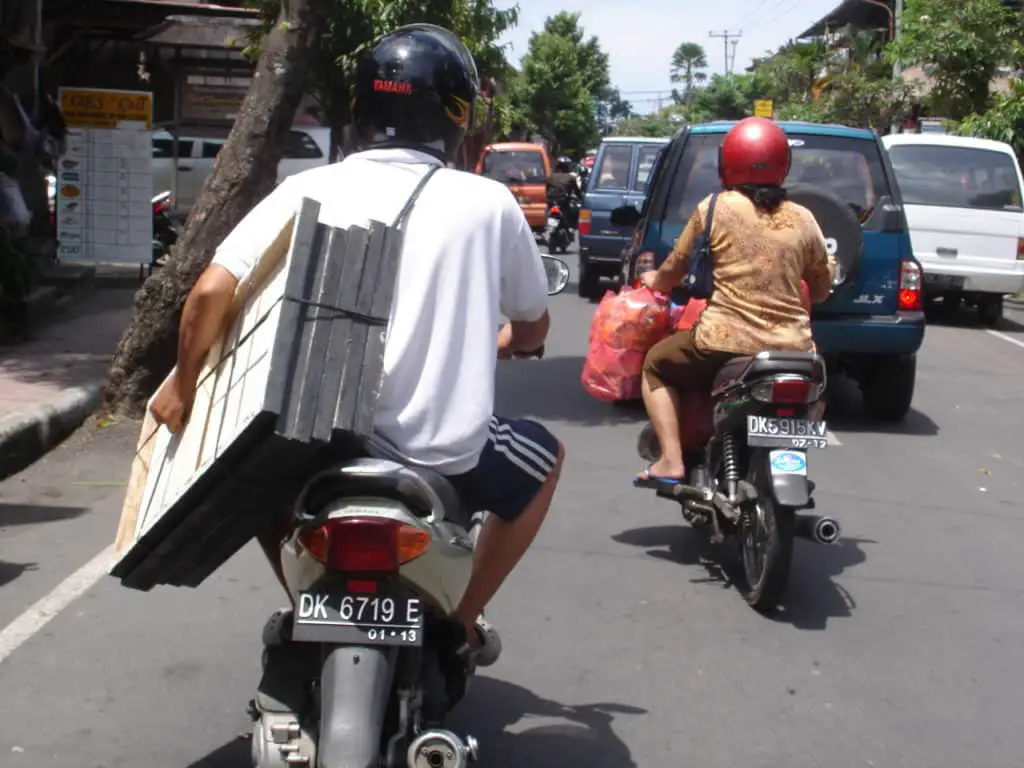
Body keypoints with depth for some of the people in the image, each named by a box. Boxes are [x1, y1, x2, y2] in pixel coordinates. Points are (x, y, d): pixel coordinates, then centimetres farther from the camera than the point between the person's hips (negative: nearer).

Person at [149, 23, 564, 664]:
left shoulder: (309, 190, 0)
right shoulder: (488, 203, -1)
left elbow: (211, 292, -8)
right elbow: (534, 328, 13)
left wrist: (184, 386, 9)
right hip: (445, 452, -1)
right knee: (544, 458, 30)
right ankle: (462, 620, 27)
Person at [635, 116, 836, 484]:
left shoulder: (714, 209, -2)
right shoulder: (802, 219, 6)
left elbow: (675, 268, 10)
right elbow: (822, 290, 17)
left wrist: (653, 281, 32)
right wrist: (829, 267, 40)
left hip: (725, 344, -3)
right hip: (792, 351, 3)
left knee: (656, 364, 23)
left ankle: (671, 462, 10)